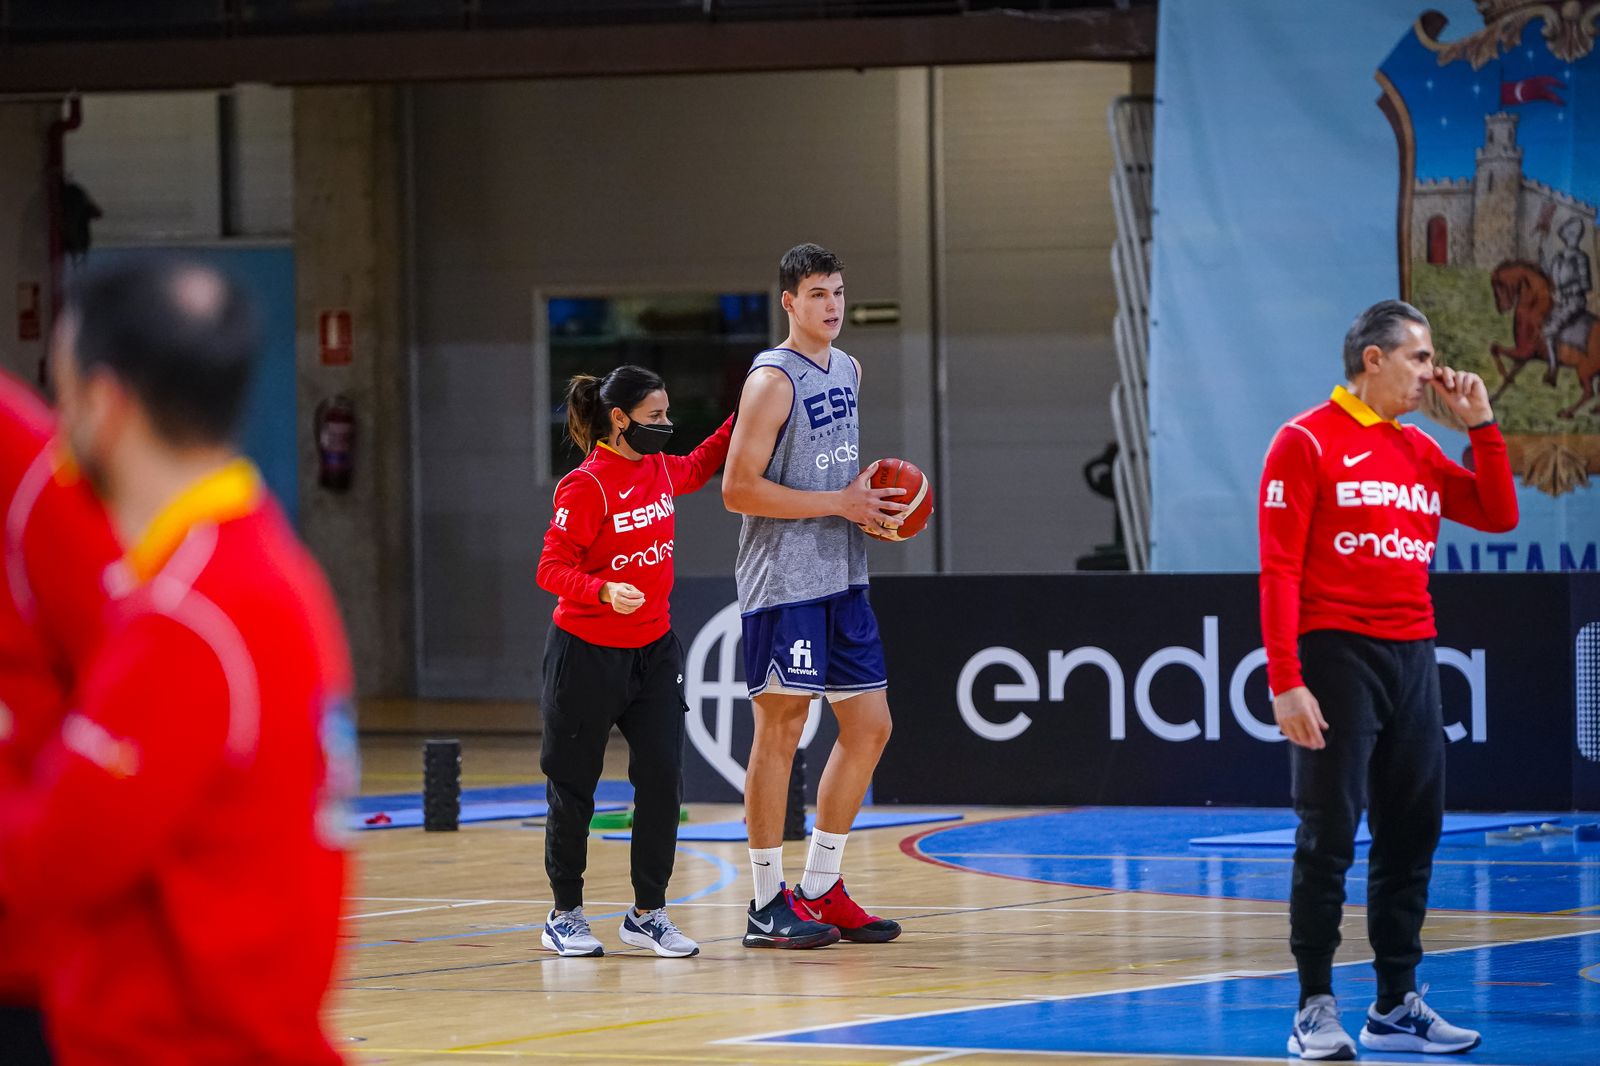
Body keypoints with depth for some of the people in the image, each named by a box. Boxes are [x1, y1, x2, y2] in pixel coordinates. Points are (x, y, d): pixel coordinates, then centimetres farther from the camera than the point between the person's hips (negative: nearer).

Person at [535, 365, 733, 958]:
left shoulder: (659, 471, 5)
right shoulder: (586, 486, -17)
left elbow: (699, 468, 29)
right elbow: (552, 569, -19)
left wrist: (742, 420, 19)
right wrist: (604, 592, -36)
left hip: (654, 650, 6)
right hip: (587, 653, -6)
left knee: (663, 779, -1)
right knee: (574, 786, 5)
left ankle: (648, 915, 8)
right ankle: (565, 915, 17)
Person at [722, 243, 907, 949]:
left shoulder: (847, 371, 14)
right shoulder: (773, 379, -12)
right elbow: (739, 490, -18)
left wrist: (871, 499, 8)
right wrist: (840, 504, -18)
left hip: (841, 581, 9)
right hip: (784, 584, -9)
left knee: (869, 727, 8)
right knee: (780, 730, -4)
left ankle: (821, 890, 17)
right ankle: (767, 905, 1)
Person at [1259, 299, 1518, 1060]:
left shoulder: (1418, 451, 14)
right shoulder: (1307, 442, -5)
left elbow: (1499, 514, 14)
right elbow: (1278, 568, -10)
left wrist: (1481, 424, 6)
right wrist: (1285, 682, -17)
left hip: (1412, 657, 6)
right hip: (1338, 654, -6)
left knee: (1412, 835, 7)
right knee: (1329, 839, -5)